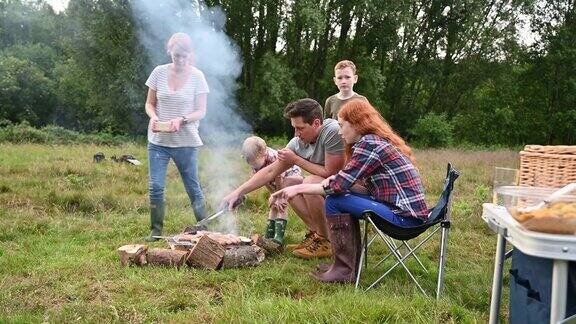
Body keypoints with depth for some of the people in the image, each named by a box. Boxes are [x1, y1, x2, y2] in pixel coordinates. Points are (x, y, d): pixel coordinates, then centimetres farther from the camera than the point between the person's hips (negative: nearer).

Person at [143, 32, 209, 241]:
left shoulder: (197, 76, -5)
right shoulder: (159, 72, 1)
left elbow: (201, 112, -4)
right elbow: (149, 104, 8)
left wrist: (181, 119, -22)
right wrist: (153, 117, -14)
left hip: (186, 142, -2)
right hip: (158, 140, 2)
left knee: (193, 188, 7)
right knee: (156, 187, 0)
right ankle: (156, 230, 15)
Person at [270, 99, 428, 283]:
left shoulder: (369, 144, -13)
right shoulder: (380, 140, 16)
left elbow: (339, 185, -16)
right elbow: (370, 188, 14)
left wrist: (298, 189, -6)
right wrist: (338, 181, 0)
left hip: (405, 216, -10)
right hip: (406, 208, 10)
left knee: (334, 202, -10)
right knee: (342, 196, 15)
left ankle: (344, 270, -3)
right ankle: (351, 261, 20)